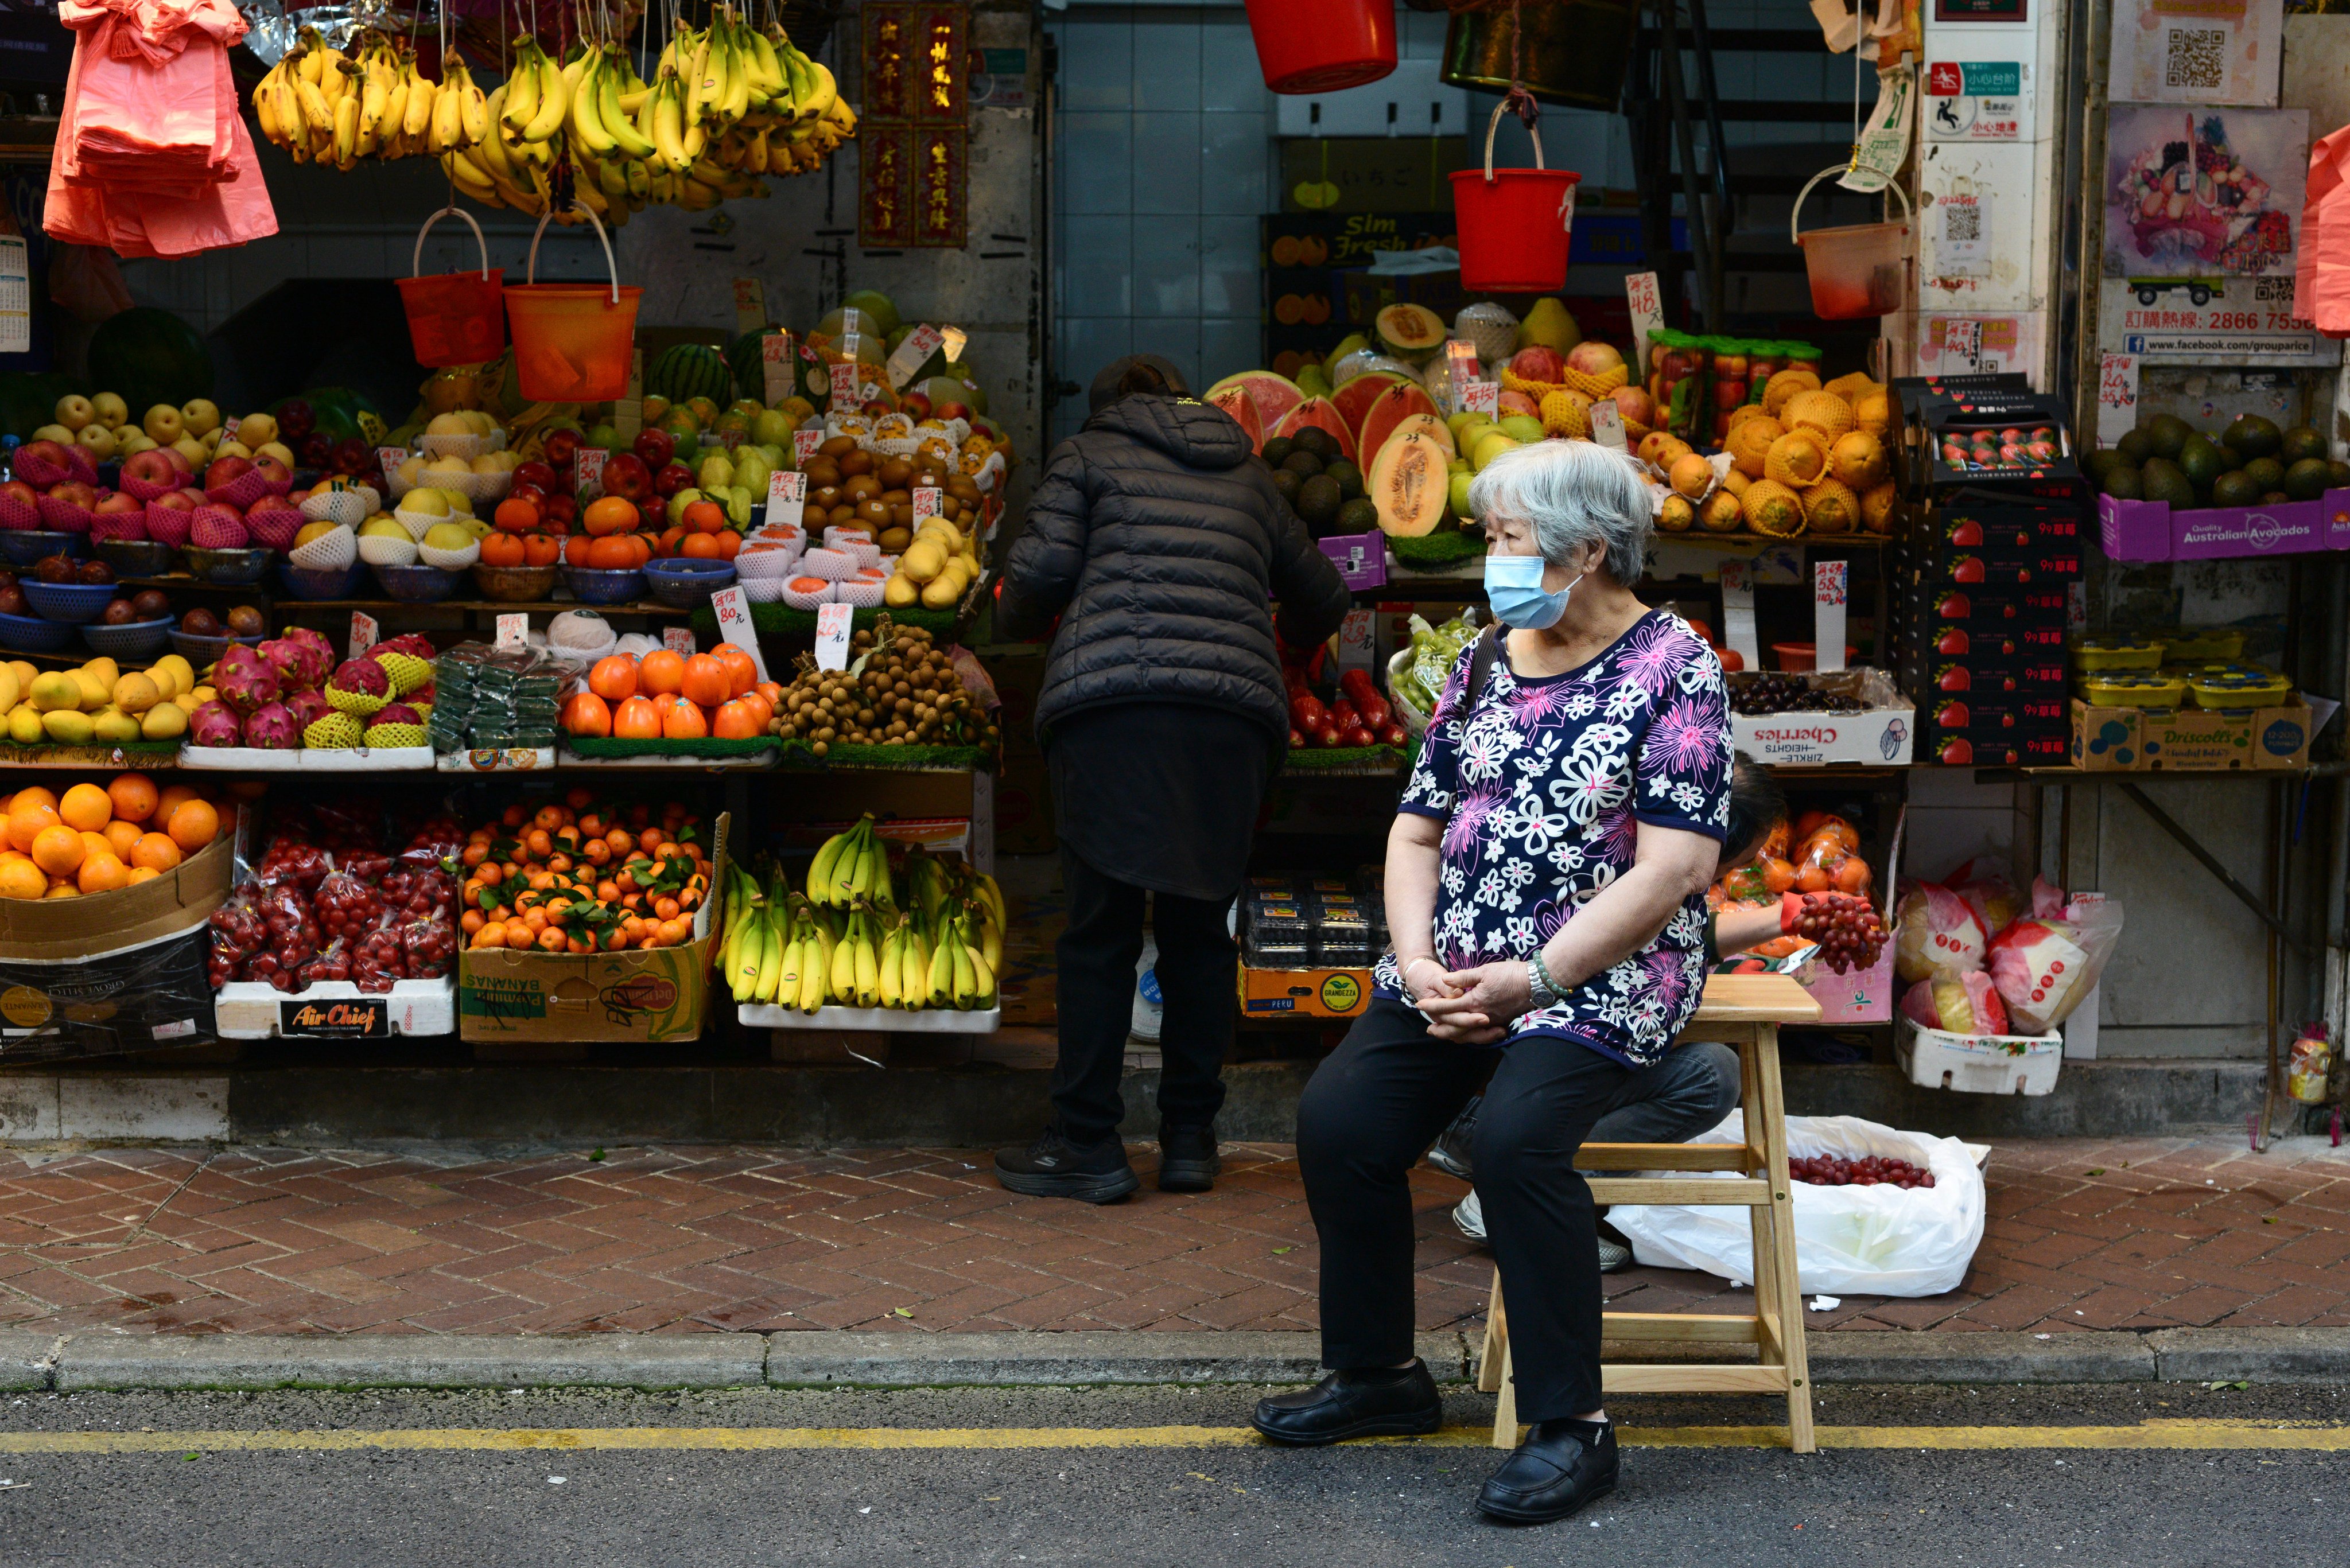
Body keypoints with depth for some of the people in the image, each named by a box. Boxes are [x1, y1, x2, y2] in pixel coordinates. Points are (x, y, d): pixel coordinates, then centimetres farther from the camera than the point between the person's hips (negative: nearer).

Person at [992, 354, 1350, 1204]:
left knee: (1101, 925, 1)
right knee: (1199, 925, 12)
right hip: (1237, 706, 3)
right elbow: (1323, 597, 31)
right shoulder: (1246, 476, 26)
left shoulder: (1088, 453, 16)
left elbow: (1043, 569, 3)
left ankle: (1088, 1143, 4)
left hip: (1110, 698, -3)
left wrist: (1013, 619, 25)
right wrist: (1280, 637, 53)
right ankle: (1191, 1139, 15)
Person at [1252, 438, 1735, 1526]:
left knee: (1517, 1137, -30)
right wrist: (1418, 963, -5)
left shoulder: (1672, 670, -8)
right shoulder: (1486, 662, 12)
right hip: (1454, 973, 6)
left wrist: (1535, 978, -18)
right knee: (1338, 1117, -12)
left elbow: (1673, 869, -15)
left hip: (1602, 978, -6)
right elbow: (1417, 830, 13)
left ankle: (1573, 1427, -16)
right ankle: (1378, 1374, 8)